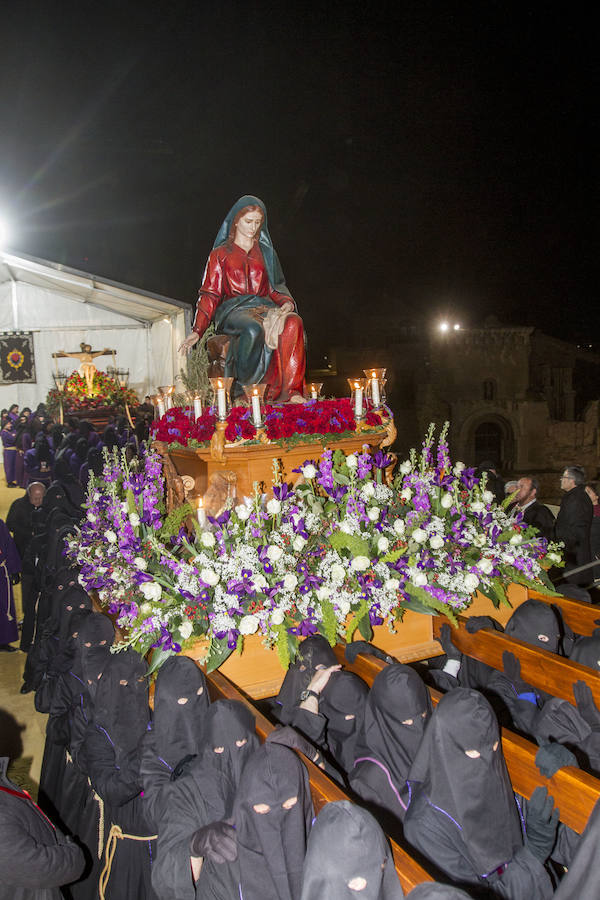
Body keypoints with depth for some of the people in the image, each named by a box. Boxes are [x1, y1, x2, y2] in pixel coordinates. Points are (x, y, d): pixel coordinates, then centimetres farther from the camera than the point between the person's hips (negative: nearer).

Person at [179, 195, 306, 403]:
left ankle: (286, 390, -35)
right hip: (233, 310, -3)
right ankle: (241, 388, -28)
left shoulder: (265, 252, 23)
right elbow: (210, 294, 9)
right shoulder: (220, 254, 15)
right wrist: (197, 331, -3)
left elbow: (276, 288, 21)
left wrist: (287, 302, -4)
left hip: (263, 308, 3)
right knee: (254, 329, -40)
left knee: (293, 323, -33)